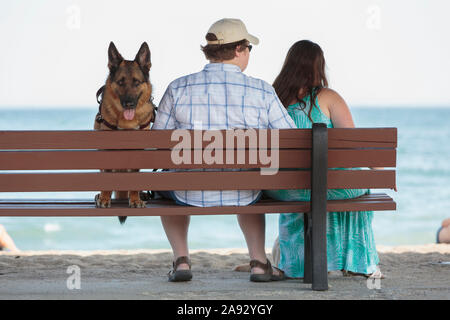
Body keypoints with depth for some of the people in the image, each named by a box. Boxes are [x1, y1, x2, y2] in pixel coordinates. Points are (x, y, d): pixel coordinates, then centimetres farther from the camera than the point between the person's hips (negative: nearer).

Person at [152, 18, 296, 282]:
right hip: (242, 196, 0)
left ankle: (181, 260, 25)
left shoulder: (178, 89, -7)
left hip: (191, 194, 0)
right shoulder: (262, 92, -8)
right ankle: (259, 262, 27)